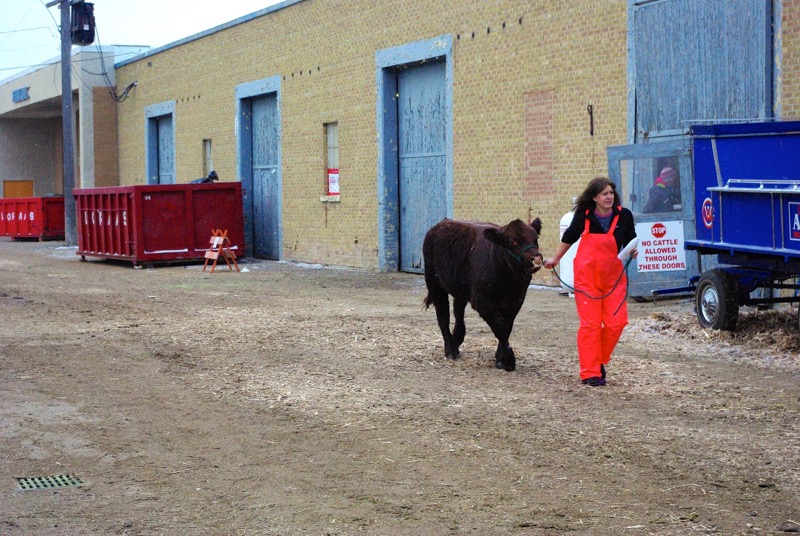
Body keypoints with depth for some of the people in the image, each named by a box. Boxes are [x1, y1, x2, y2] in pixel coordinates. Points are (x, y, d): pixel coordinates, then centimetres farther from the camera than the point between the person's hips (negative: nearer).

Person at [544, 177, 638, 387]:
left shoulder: (624, 216, -3)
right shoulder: (584, 216, -4)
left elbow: (630, 241, 10)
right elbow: (569, 237, 14)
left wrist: (632, 251, -13)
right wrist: (555, 259, 23)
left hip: (614, 276, 2)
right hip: (587, 276, -2)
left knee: (616, 322, -4)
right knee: (590, 323, -4)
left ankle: (600, 361, 20)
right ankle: (590, 372, 1)